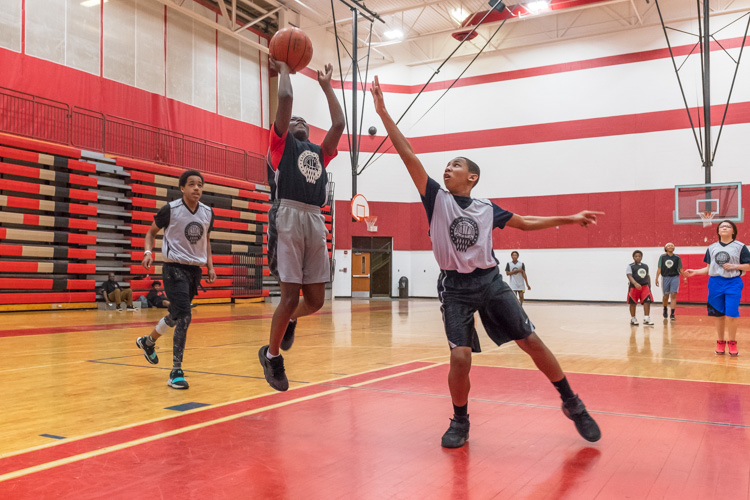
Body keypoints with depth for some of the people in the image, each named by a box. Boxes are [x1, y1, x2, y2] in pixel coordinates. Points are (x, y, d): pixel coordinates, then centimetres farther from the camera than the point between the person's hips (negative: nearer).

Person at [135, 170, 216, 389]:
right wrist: (148, 252, -15)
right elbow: (152, 232, 3)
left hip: (195, 270, 6)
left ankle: (148, 341, 48)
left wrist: (210, 266, 8)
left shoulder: (208, 213, 4)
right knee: (184, 317, -18)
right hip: (174, 268, -6)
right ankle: (176, 372, -11)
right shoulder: (170, 209, -10)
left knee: (175, 316, 19)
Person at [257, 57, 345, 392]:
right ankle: (271, 354, 15)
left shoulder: (319, 153, 27)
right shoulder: (280, 144, 13)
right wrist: (283, 69, 19)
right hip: (289, 218, -5)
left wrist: (326, 86, 29)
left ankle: (291, 320, 38)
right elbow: (285, 98, 4)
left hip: (316, 222, 5)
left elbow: (339, 124, 20)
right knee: (290, 295, -7)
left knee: (316, 299, 4)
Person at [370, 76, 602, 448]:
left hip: (490, 281, 2)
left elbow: (525, 222, 22)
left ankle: (572, 404, 19)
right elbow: (409, 155, -7)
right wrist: (383, 113, -12)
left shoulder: (486, 208, 8)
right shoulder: (436, 199, 1)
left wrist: (569, 219, 18)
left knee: (531, 341, 0)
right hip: (455, 287, -2)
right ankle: (460, 422, 11)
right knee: (460, 357, -15)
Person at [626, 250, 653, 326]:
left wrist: (649, 287, 15)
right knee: (633, 303, 6)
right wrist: (635, 283, -34)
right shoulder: (630, 266, -4)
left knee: (647, 301, -12)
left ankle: (646, 319, -12)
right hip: (634, 287, -3)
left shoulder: (645, 266, 12)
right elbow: (629, 276, -17)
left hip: (644, 286, 3)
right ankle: (633, 319, 21)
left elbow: (648, 276, 20)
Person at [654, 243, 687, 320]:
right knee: (665, 296, 8)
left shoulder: (677, 257, 4)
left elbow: (680, 269, 10)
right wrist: (656, 279, -3)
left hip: (675, 277, 0)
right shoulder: (662, 257, 3)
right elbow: (659, 268, 2)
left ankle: (672, 314, -11)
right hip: (665, 278, 0)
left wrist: (684, 277, 3)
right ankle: (665, 310, 35)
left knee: (673, 295, -11)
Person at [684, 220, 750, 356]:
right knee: (718, 315, 5)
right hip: (715, 283, 3)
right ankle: (720, 342, 17)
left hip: (733, 283, -3)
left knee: (731, 315, -9)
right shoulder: (712, 248, 11)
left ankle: (732, 343, 7)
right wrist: (695, 272, -1)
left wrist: (734, 266, -15)